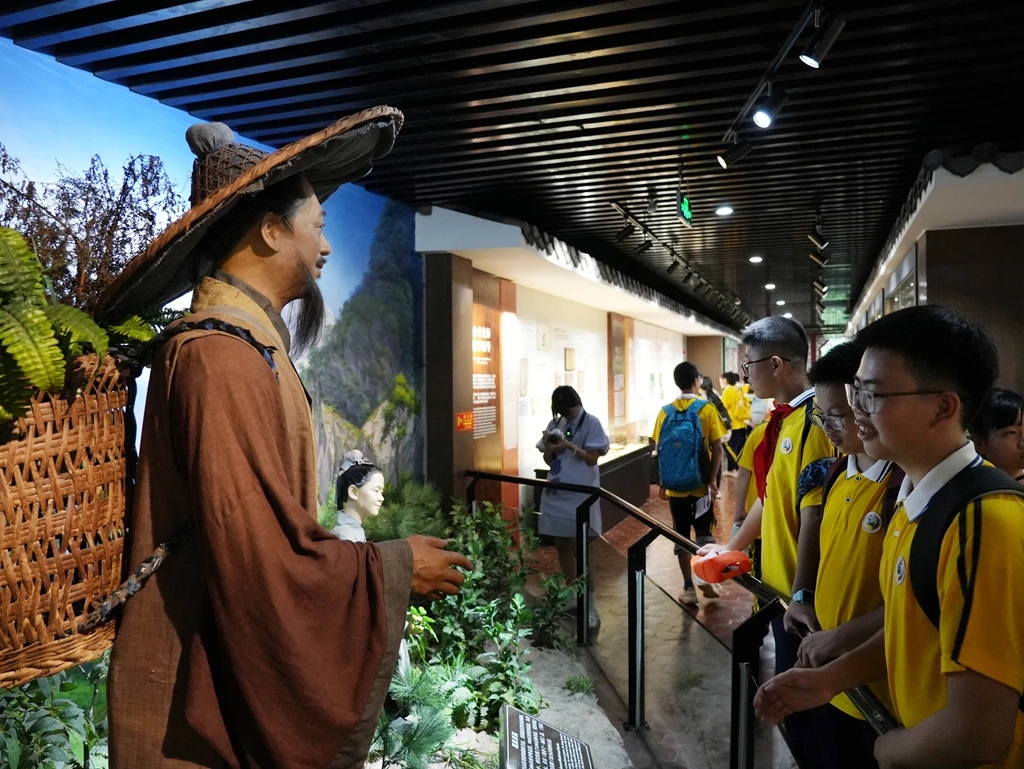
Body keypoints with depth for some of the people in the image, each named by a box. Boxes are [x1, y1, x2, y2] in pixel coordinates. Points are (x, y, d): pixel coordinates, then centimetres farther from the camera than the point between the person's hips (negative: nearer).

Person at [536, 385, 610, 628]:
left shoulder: (591, 423, -7)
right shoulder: (555, 423, 9)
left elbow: (592, 458, -11)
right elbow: (548, 460, 11)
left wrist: (569, 445, -22)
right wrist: (549, 447, -11)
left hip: (580, 495, -6)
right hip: (556, 493, 6)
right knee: (562, 545, 11)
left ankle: (590, 607, 3)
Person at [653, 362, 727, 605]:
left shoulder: (665, 412, 0)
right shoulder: (707, 409, -7)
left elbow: (659, 450, 1)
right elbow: (717, 449, -10)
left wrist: (663, 482, 9)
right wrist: (712, 480, -5)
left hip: (675, 486, 2)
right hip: (700, 484, -1)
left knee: (681, 536, 8)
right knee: (704, 532, 15)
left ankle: (688, 588, 12)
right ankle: (706, 578, 16)